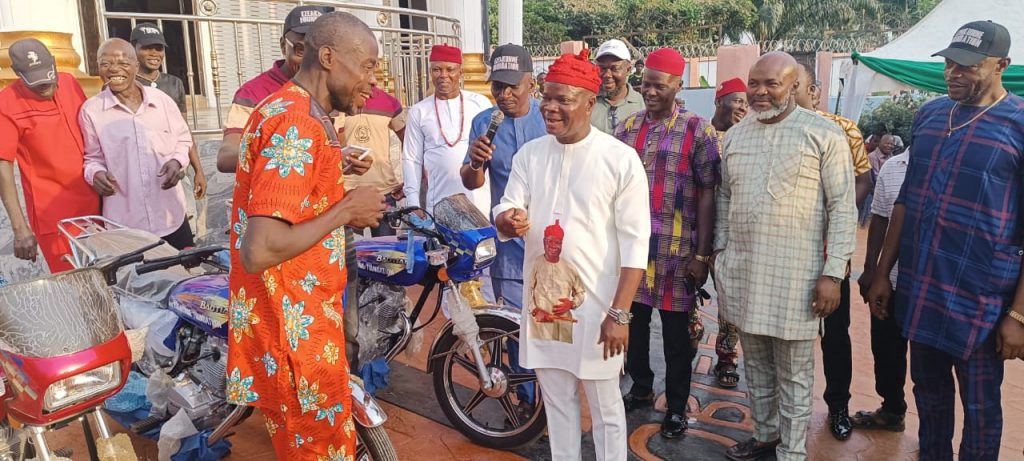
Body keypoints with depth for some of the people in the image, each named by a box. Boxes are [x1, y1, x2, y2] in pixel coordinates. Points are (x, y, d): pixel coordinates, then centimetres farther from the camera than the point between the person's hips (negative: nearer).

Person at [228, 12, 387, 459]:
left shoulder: (294, 111, 11)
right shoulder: (297, 125, -23)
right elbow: (259, 250, -31)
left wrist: (346, 207, 7)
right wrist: (346, 210, -20)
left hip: (302, 314, 10)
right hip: (293, 327, -10)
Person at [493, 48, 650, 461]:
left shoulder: (620, 159, -11)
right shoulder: (529, 154, 3)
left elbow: (635, 243, -11)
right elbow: (505, 213, 3)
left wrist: (620, 313, -15)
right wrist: (508, 221, -23)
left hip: (597, 305, -4)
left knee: (605, 407, 12)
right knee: (556, 402, 19)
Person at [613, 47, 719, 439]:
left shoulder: (697, 130, -4)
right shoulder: (627, 128, 8)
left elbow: (707, 193, -6)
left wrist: (702, 254, -9)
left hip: (676, 248, -4)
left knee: (676, 332, 8)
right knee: (635, 322, 15)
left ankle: (677, 406, 24)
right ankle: (641, 388, 35)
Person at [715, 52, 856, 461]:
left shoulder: (824, 134, -6)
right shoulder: (735, 134, 9)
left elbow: (842, 207, -8)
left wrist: (833, 273, -12)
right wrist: (722, 251, 11)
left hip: (795, 275, -5)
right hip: (741, 271, 5)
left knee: (794, 375, 7)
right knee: (756, 365, 18)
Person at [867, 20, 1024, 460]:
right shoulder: (928, 115, 6)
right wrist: (882, 272, 10)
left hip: (979, 297, -5)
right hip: (918, 288, 5)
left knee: (979, 407, 12)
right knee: (928, 392, 19)